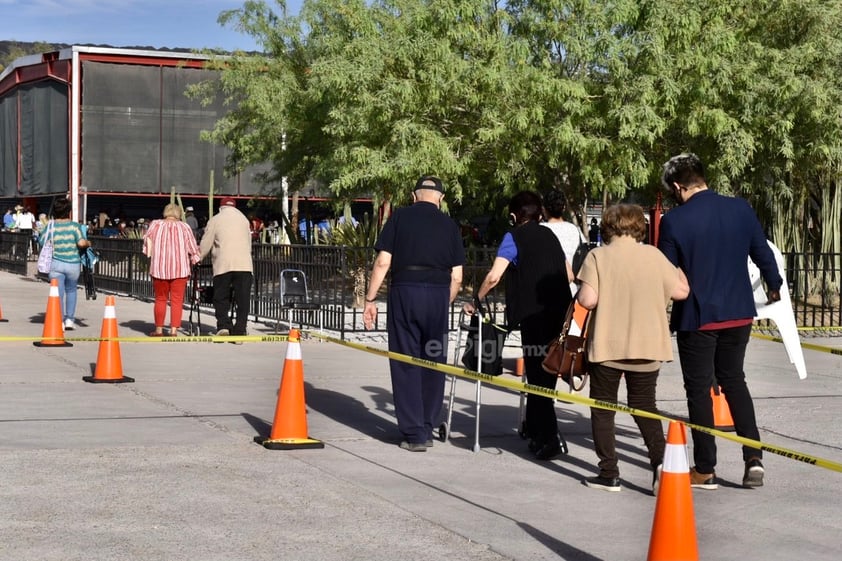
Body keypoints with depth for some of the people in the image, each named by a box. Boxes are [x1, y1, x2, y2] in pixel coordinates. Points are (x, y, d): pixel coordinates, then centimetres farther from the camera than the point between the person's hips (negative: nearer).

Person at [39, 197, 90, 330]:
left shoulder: (50, 226, -2)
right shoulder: (74, 225, -6)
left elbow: (41, 243, -1)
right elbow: (81, 243, -15)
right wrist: (88, 243, 6)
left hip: (55, 264, 0)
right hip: (73, 264, 0)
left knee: (58, 293, 5)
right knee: (71, 291, 20)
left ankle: (59, 320, 1)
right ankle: (70, 319, 14)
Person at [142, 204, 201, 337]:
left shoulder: (155, 224, 6)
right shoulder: (184, 227, 3)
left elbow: (147, 239, -3)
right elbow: (192, 248, 3)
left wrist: (150, 254, 5)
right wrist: (194, 260, 17)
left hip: (159, 268, 1)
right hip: (179, 268, -1)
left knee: (160, 299, 11)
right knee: (177, 300, 0)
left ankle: (159, 330, 13)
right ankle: (174, 330, -7)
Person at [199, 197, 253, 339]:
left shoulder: (215, 220, 6)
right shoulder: (244, 219, 16)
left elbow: (205, 245, 7)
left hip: (223, 265, -2)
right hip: (244, 265, 2)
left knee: (221, 298, 7)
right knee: (242, 300, 3)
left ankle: (223, 325, -10)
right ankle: (240, 330, -4)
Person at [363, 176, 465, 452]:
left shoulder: (400, 217, 5)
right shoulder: (449, 225, 9)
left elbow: (383, 262, -3)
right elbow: (457, 277, 7)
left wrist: (370, 299, 2)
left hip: (405, 290, -2)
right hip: (438, 293, 2)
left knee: (406, 364, 3)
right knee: (433, 362, 12)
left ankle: (414, 434, 2)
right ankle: (427, 429, 19)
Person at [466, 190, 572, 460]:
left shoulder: (514, 237, 0)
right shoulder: (550, 236, 18)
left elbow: (493, 276, -11)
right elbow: (569, 275, 25)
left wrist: (476, 302, 2)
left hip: (534, 316, -6)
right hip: (559, 313, 6)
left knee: (537, 377, -4)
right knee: (545, 373, 16)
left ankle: (549, 439, -9)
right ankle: (534, 427, 27)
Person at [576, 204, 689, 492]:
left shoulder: (598, 256, -8)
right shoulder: (654, 255, -2)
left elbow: (588, 299, -17)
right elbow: (681, 291, 1)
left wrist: (578, 295, 5)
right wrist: (677, 266, 19)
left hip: (606, 346, -2)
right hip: (647, 347, 2)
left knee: (603, 408, 10)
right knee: (644, 405, 15)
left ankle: (609, 474, 9)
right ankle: (660, 459, -4)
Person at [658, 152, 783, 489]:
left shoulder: (674, 221, -14)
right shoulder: (740, 209, -3)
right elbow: (762, 253, 7)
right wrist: (774, 285, 26)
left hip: (697, 318, -4)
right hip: (739, 314, 4)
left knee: (699, 390, 7)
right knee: (733, 380, 20)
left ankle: (705, 470, 12)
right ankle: (754, 457, 9)